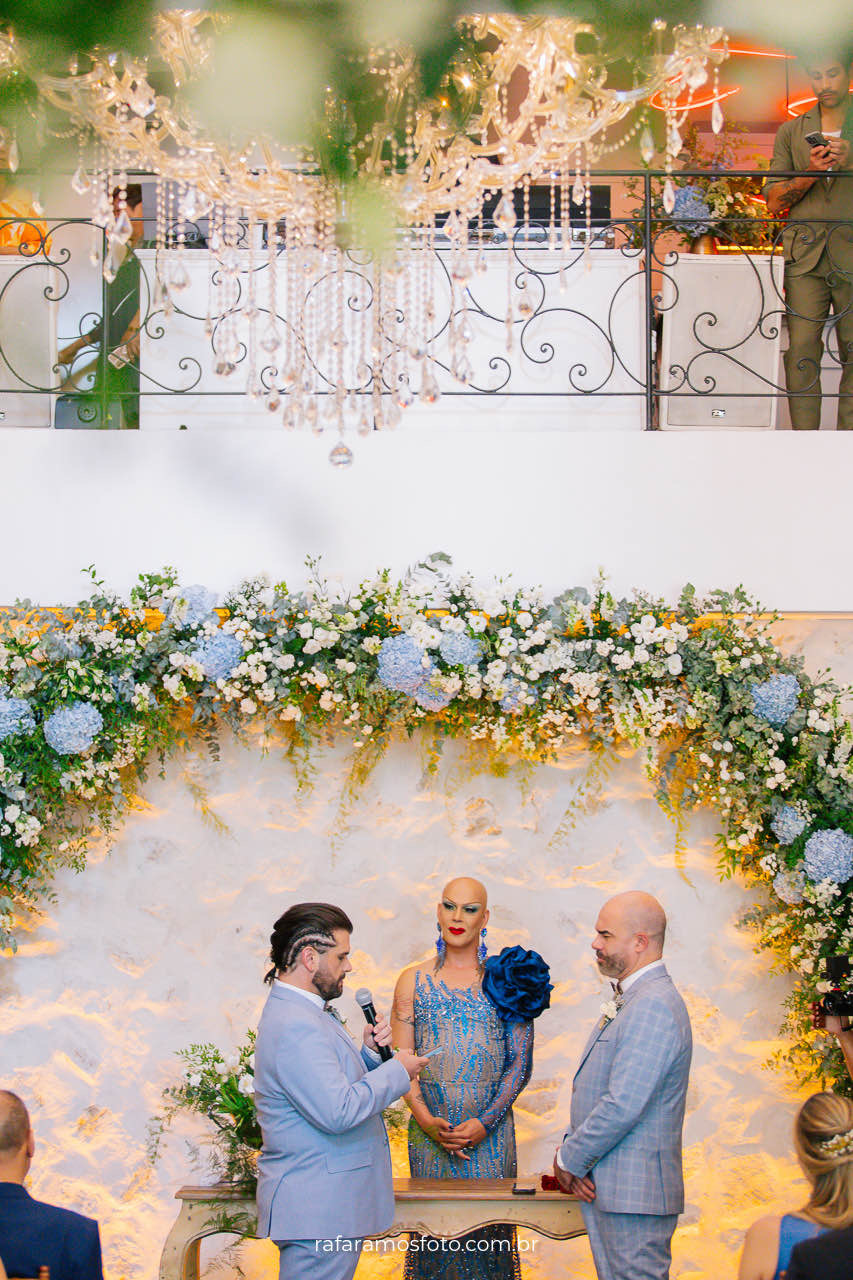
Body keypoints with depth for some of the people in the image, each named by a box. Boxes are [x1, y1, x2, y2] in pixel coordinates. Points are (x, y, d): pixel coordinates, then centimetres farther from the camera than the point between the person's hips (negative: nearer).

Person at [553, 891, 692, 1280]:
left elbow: (622, 1106, -23)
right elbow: (596, 1093, 20)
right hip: (606, 1186, 10)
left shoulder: (653, 1006, -18)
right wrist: (570, 1148, 3)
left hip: (634, 1191, -10)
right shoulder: (630, 999, 17)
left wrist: (570, 1160, -11)